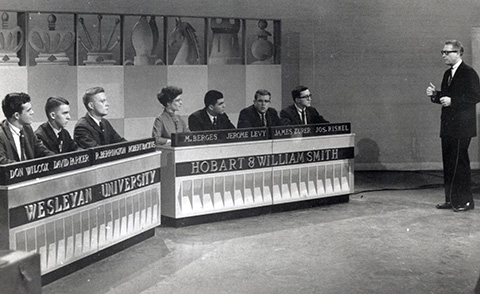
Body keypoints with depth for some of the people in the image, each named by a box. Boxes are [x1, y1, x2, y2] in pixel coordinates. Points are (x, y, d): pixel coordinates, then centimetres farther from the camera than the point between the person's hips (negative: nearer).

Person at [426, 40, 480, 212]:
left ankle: (465, 201, 3)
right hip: (448, 127, 8)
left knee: (460, 163, -5)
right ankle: (451, 199, 18)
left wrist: (452, 101, -21)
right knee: (448, 164, 11)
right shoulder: (448, 74, 17)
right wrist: (435, 94, 2)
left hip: (461, 128, -8)